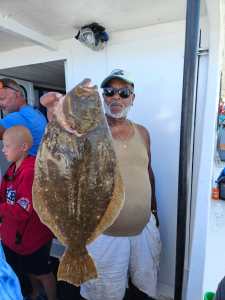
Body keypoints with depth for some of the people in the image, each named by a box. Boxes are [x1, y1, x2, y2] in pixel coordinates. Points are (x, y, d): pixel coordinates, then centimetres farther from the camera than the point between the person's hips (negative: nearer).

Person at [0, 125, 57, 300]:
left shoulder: (30, 172, -29)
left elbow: (23, 210, -30)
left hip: (33, 235, -8)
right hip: (15, 233, 9)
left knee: (42, 271, 16)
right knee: (29, 268, 30)